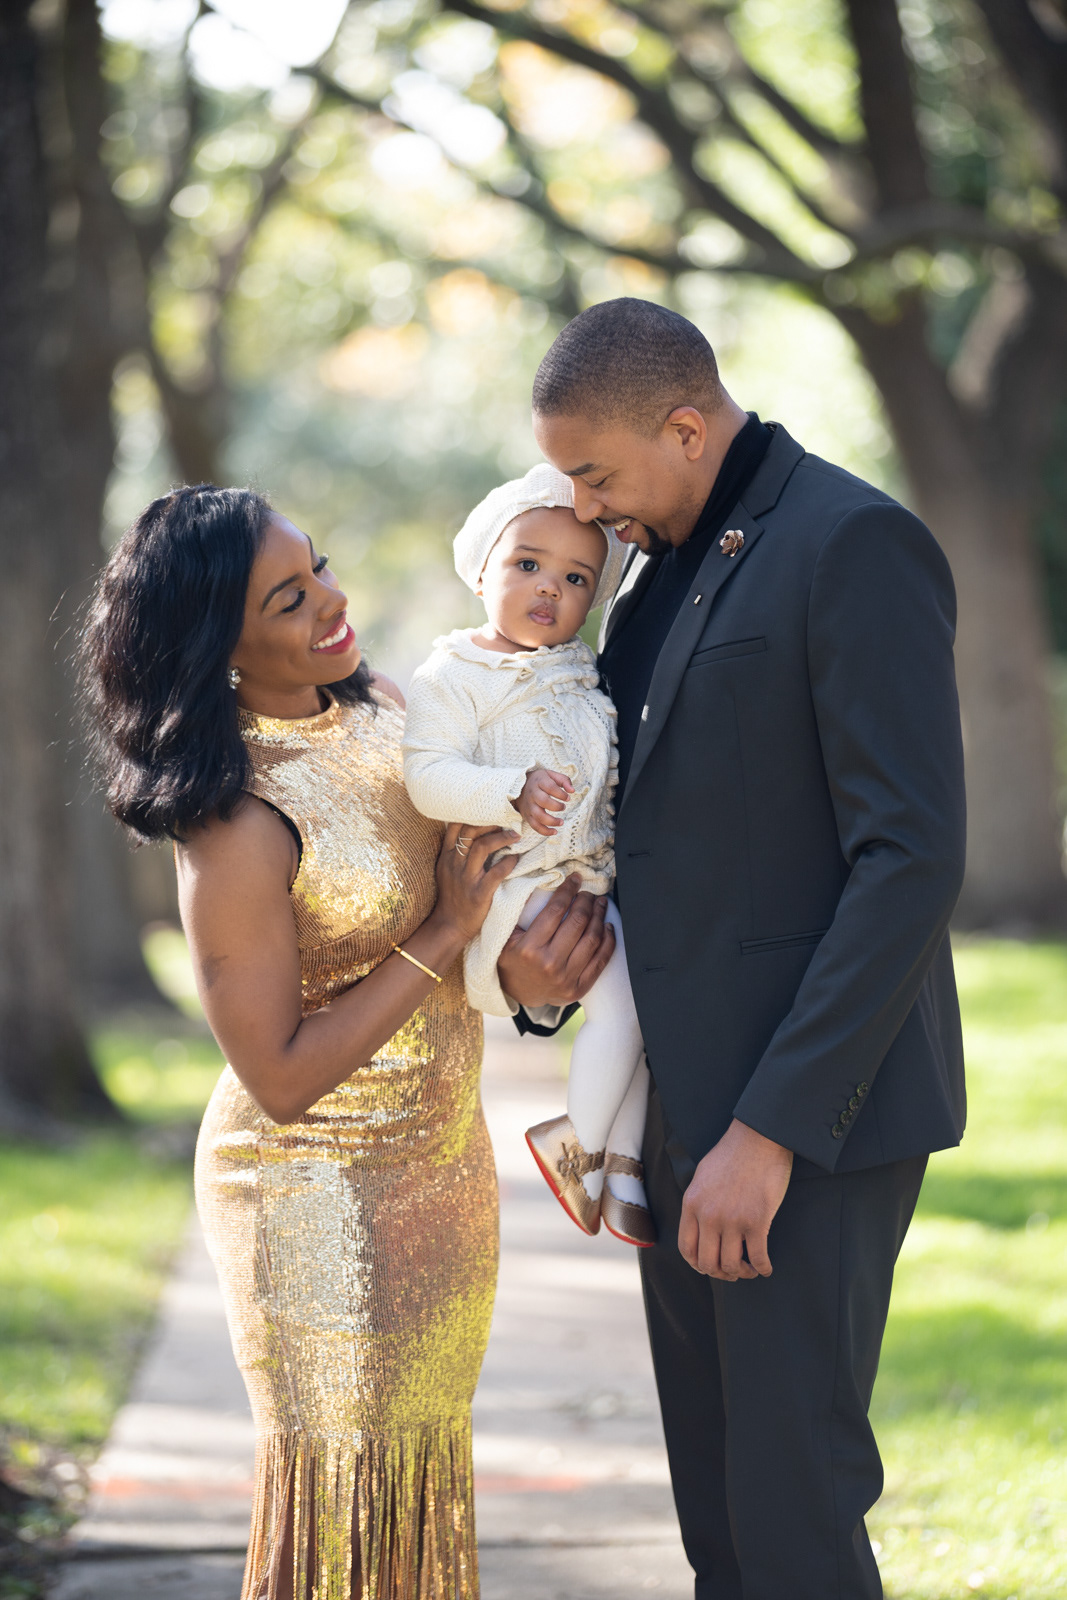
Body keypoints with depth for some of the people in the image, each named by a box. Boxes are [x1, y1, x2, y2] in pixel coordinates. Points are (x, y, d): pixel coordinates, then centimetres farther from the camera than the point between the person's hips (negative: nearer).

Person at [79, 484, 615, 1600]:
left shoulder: (380, 705, -2)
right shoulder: (237, 826, -25)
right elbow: (282, 1080, -22)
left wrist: (533, 955, -10)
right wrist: (447, 938, -21)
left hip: (443, 1163, 7)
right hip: (320, 1201, -7)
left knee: (421, 1485, 17)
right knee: (343, 1506, 4)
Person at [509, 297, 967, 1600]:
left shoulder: (857, 548, -13)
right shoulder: (663, 569, 15)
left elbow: (913, 861, -19)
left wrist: (772, 1129, -22)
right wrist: (537, 962, 6)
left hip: (818, 1105, -9)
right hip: (686, 1101, 9)